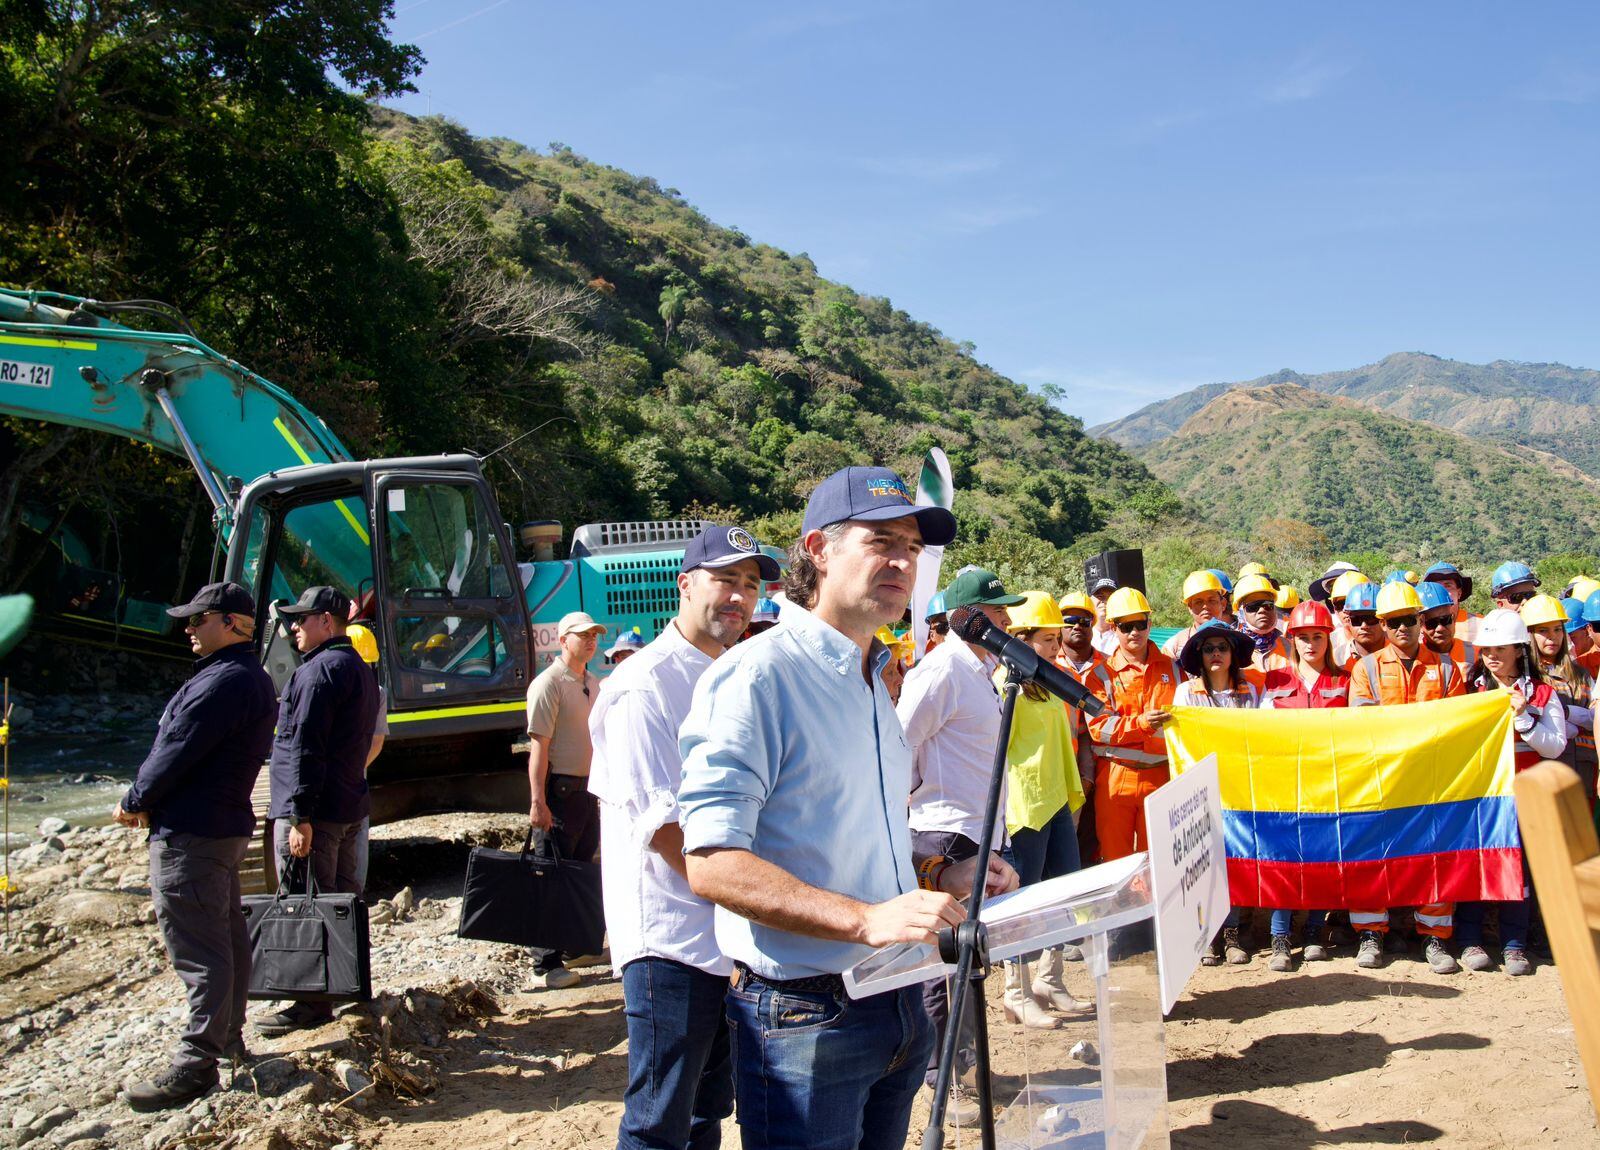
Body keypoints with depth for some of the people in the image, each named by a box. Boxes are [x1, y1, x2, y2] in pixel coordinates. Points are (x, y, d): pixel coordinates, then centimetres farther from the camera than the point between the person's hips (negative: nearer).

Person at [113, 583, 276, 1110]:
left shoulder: (223, 682, -20)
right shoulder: (253, 679, 14)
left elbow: (177, 753, -19)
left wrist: (134, 803, -3)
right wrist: (148, 799, 8)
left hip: (190, 834, -11)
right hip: (227, 825, 11)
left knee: (197, 949, -9)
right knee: (227, 936, 18)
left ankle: (196, 1064, -6)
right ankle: (227, 1037, 31)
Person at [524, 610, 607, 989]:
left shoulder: (592, 683, 14)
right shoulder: (549, 683, -12)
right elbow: (539, 746, -18)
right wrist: (537, 802, -22)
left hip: (586, 788, 8)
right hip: (559, 789, -8)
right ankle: (545, 966, -1)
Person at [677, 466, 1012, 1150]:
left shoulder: (874, 684, 15)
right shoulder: (757, 676, -16)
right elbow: (712, 862, -24)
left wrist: (937, 875, 11)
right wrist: (867, 919, -31)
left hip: (898, 1008, 9)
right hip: (804, 1017, -8)